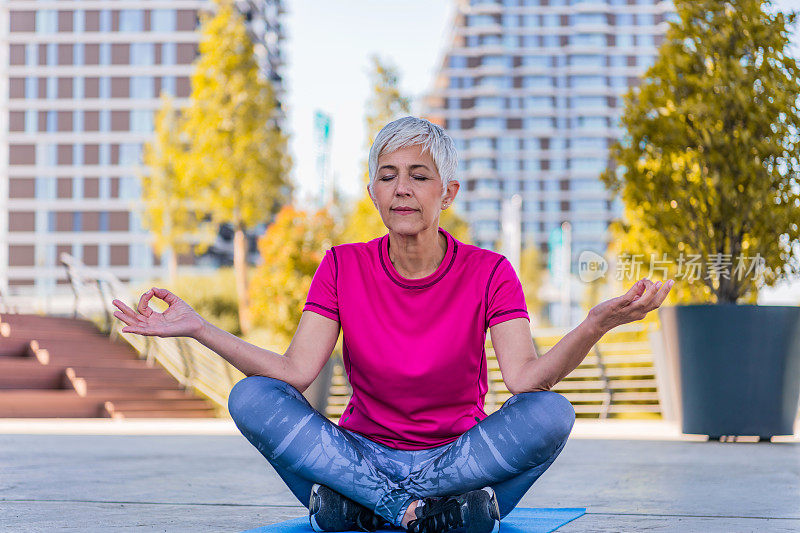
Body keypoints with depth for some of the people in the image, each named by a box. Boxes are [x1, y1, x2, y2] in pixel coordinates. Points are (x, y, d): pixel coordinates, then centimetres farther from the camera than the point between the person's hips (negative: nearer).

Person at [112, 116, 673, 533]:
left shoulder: (489, 273, -5)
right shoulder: (343, 268, 0)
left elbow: (525, 378, -21)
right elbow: (296, 371, -13)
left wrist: (596, 324, -39)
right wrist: (197, 328, -23)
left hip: (462, 455, -1)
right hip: (360, 458, 1)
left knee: (552, 412, -30)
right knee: (251, 397, -23)